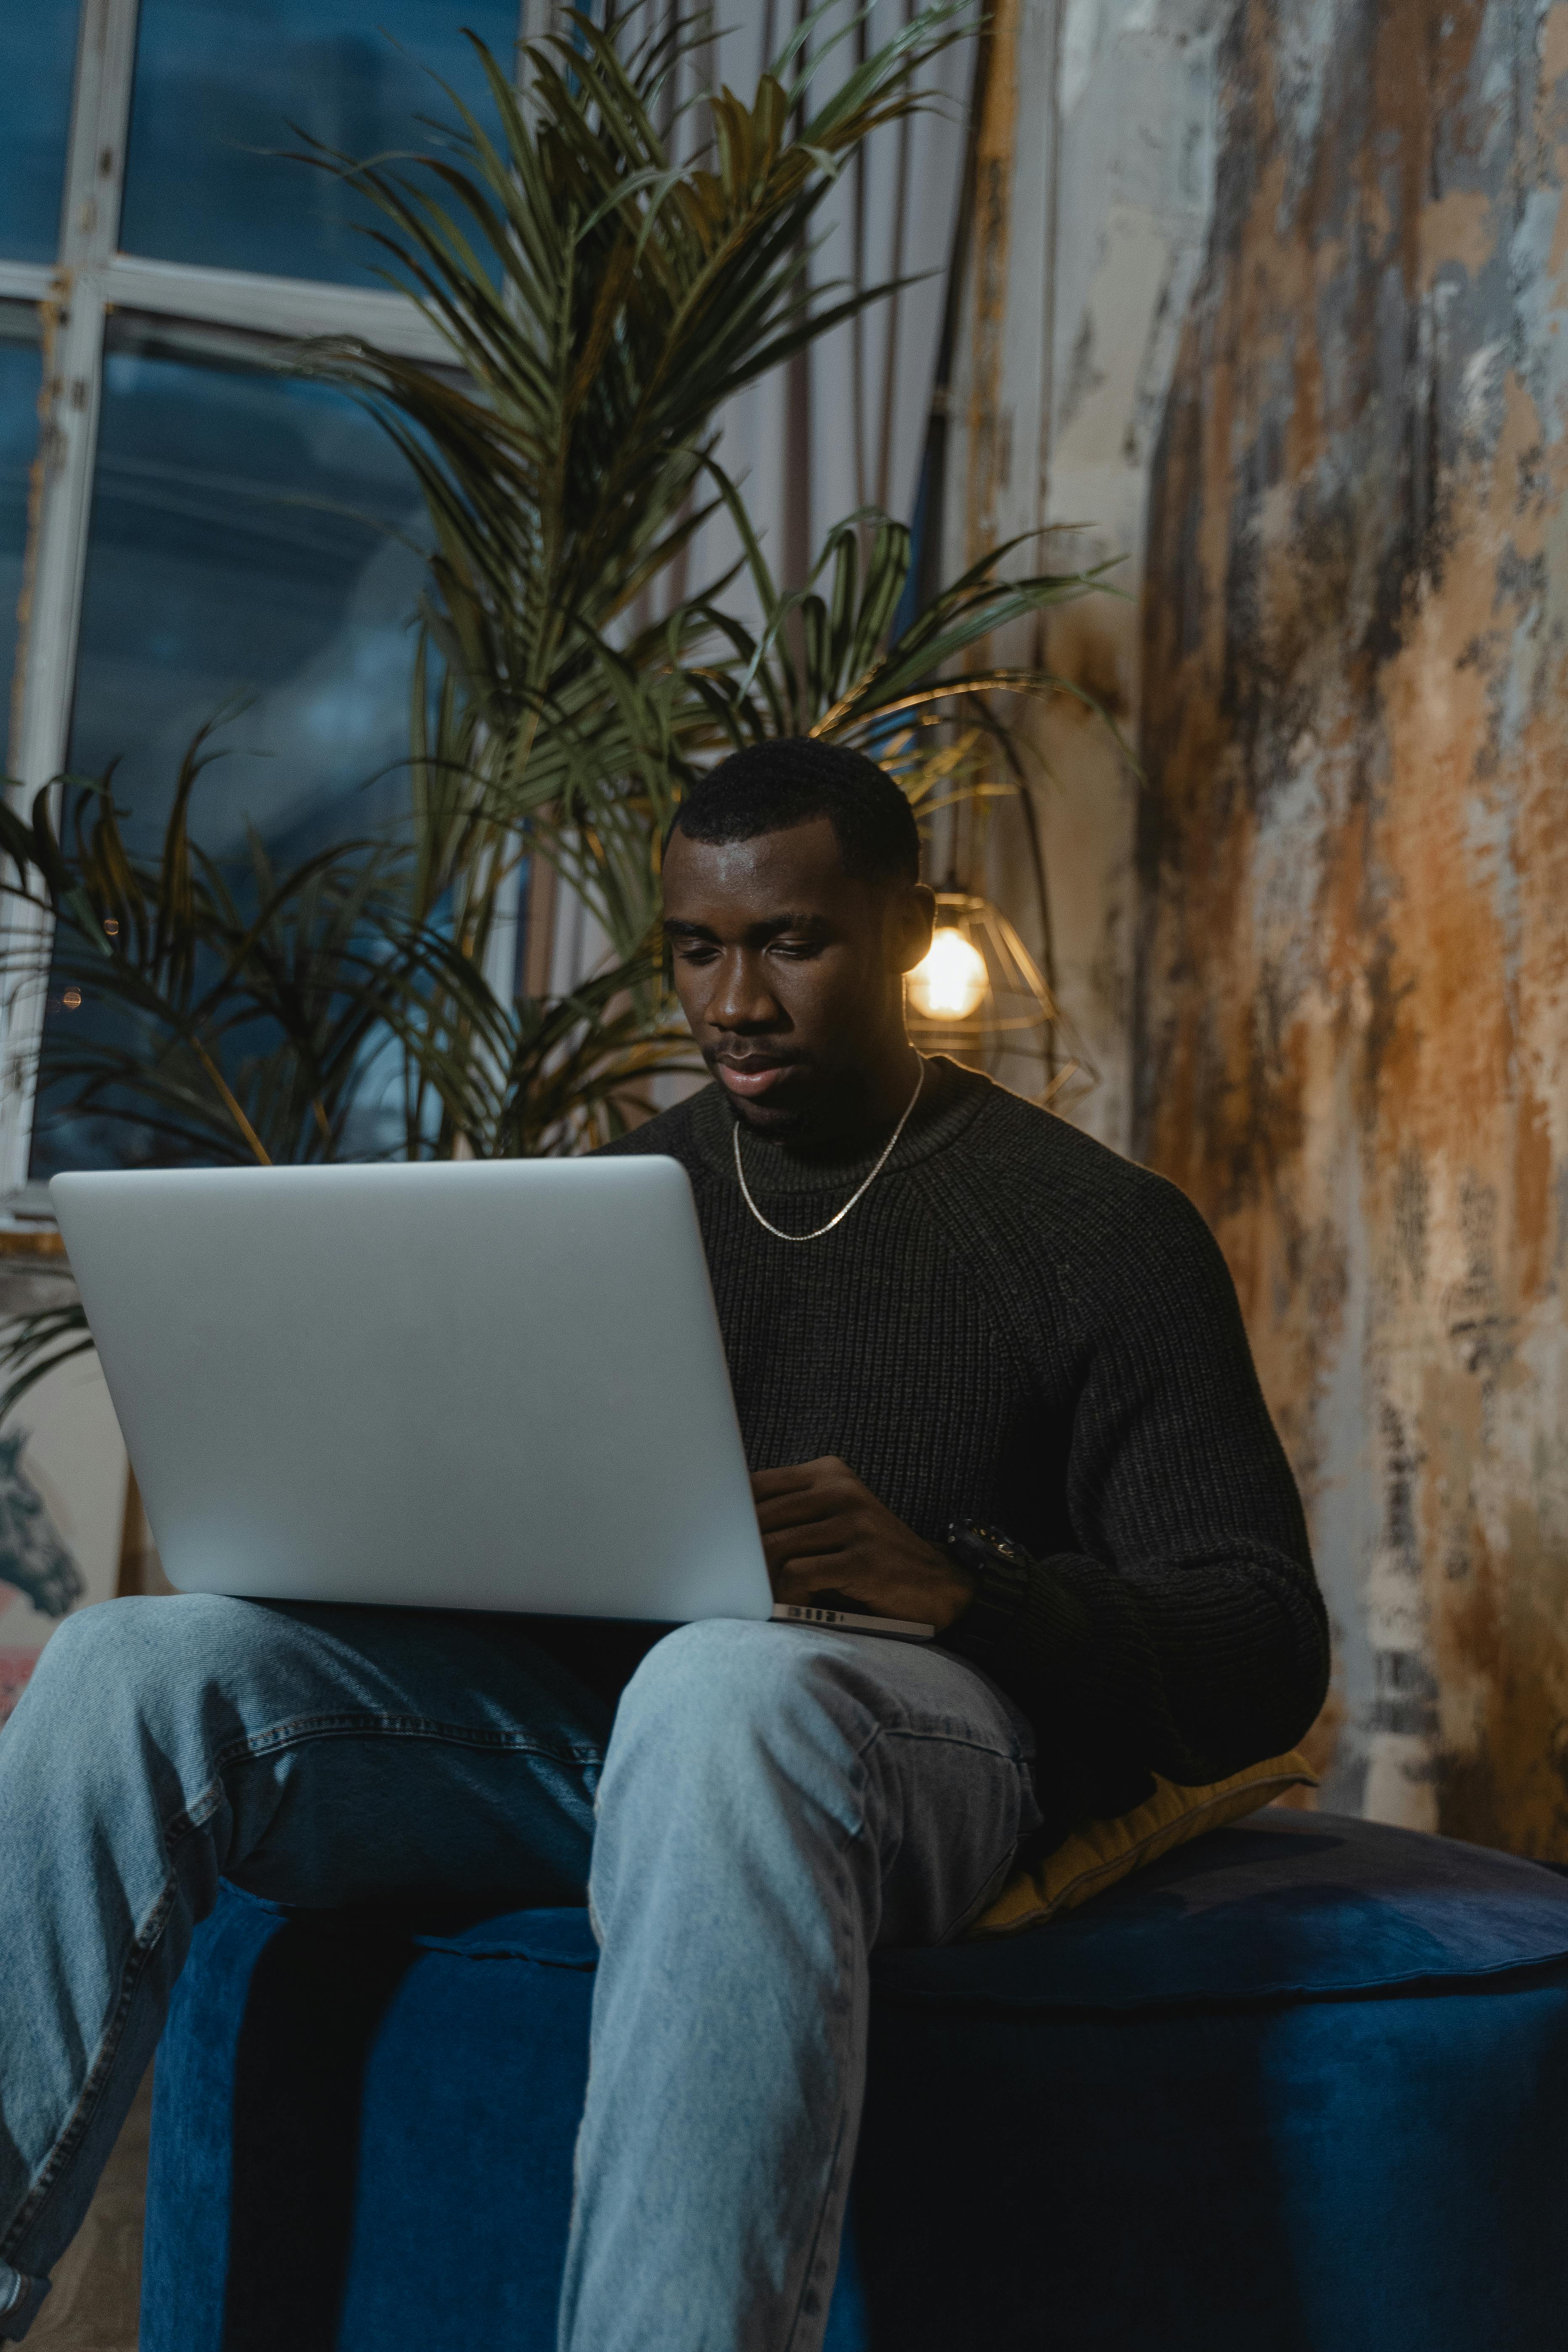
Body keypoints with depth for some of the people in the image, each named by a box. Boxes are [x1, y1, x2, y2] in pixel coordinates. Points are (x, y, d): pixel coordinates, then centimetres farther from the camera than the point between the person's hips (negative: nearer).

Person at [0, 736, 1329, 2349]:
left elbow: (1266, 1656, -3)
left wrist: (953, 1582, -22)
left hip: (914, 1716, -4)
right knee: (136, 1662, -19)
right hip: (565, 1702, 5)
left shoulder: (1097, 1228, 3)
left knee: (720, 1687, -40)